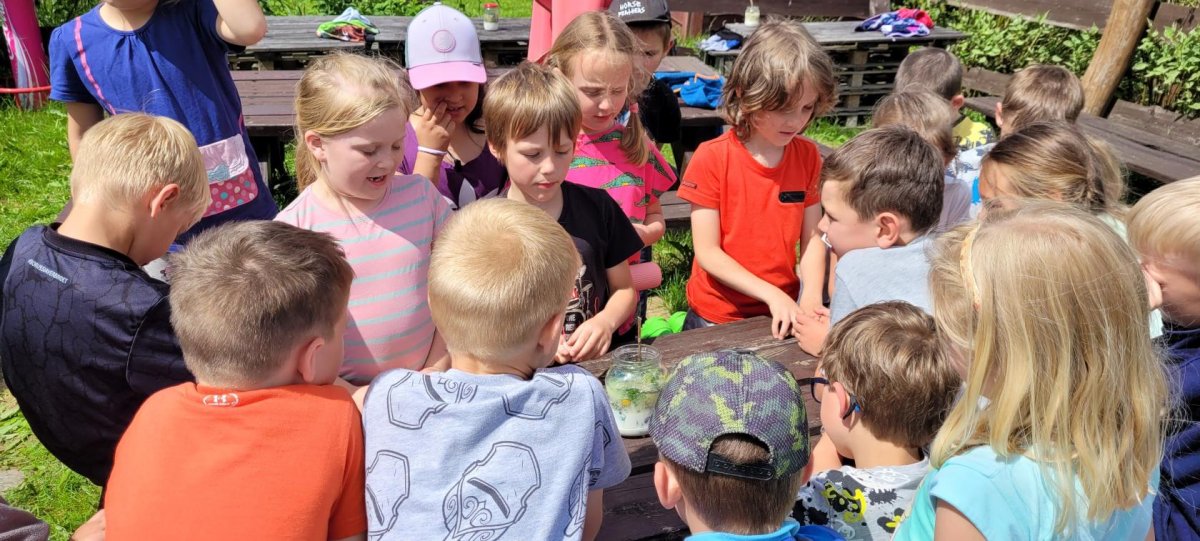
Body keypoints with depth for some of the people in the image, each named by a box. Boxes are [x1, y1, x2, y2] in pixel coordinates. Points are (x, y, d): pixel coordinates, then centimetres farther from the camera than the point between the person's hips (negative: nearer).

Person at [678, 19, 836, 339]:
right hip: (715, 320, -3)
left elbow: (812, 238, -2)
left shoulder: (808, 156, -4)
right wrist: (772, 294, -22)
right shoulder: (712, 159, -15)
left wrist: (810, 298, -18)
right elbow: (707, 252, -16)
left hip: (782, 316, 3)